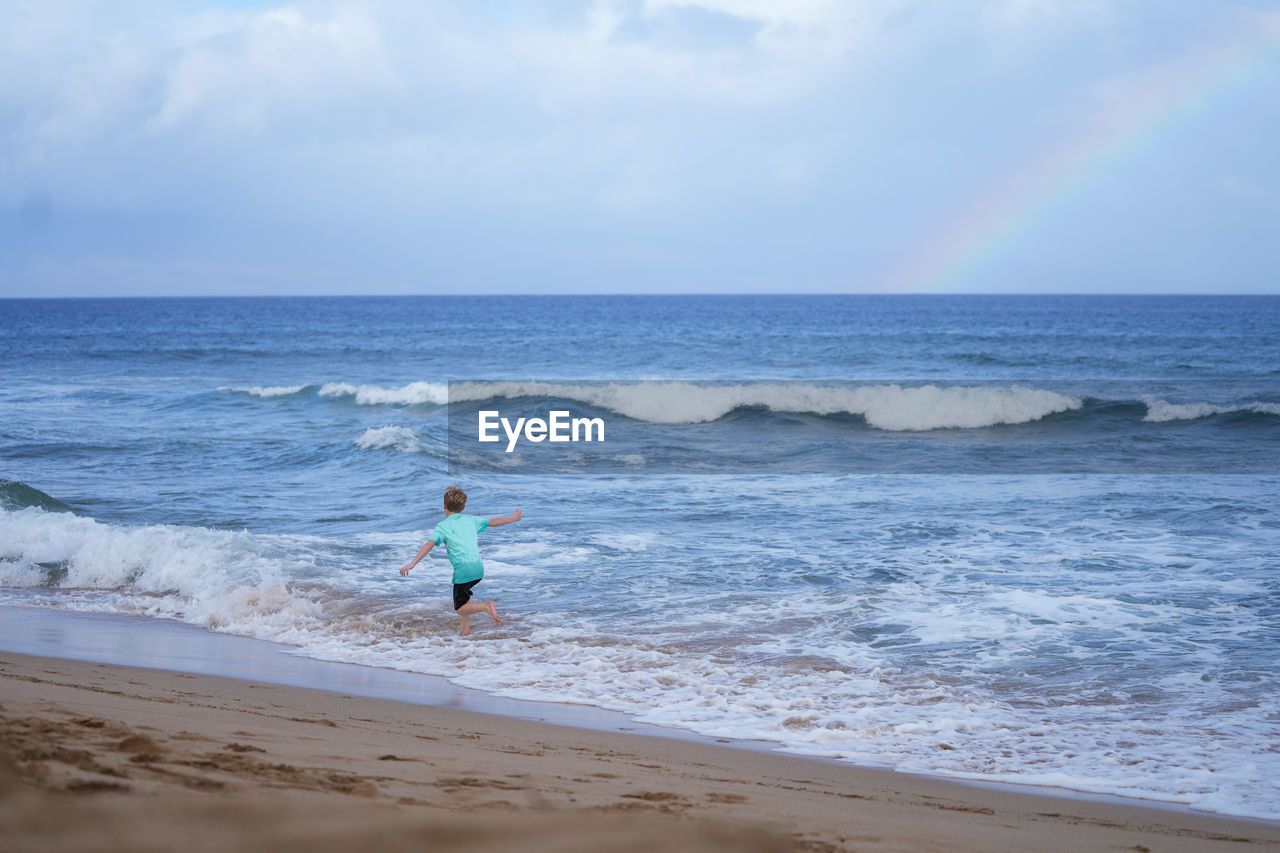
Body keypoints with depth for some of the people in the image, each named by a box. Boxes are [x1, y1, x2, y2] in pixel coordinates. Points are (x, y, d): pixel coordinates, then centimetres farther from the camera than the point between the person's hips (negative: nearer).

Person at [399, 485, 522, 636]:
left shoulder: (443, 526, -3)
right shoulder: (470, 520, 12)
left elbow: (429, 544, -16)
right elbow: (493, 522, 23)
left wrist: (412, 564, -22)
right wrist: (514, 518, 39)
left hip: (463, 570, -6)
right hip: (478, 568, 6)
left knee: (459, 609, 3)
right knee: (462, 595, 30)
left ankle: (486, 607, -20)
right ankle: (465, 627, 25)